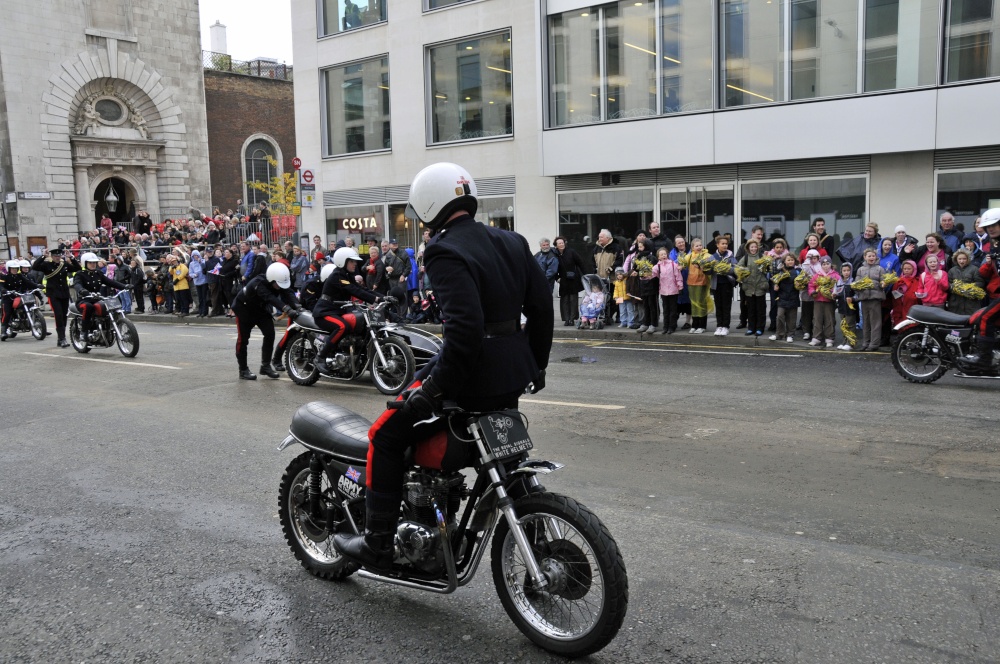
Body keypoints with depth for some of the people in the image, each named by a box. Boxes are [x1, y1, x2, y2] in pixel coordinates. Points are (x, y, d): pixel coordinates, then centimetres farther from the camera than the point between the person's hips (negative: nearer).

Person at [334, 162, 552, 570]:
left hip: (473, 369, -8)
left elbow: (464, 327, -25)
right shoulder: (511, 242, 10)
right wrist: (535, 364, 23)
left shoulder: (446, 252, -14)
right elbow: (542, 307, 13)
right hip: (515, 375, 8)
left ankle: (377, 544, 11)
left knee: (386, 437, 6)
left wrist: (433, 388, -18)